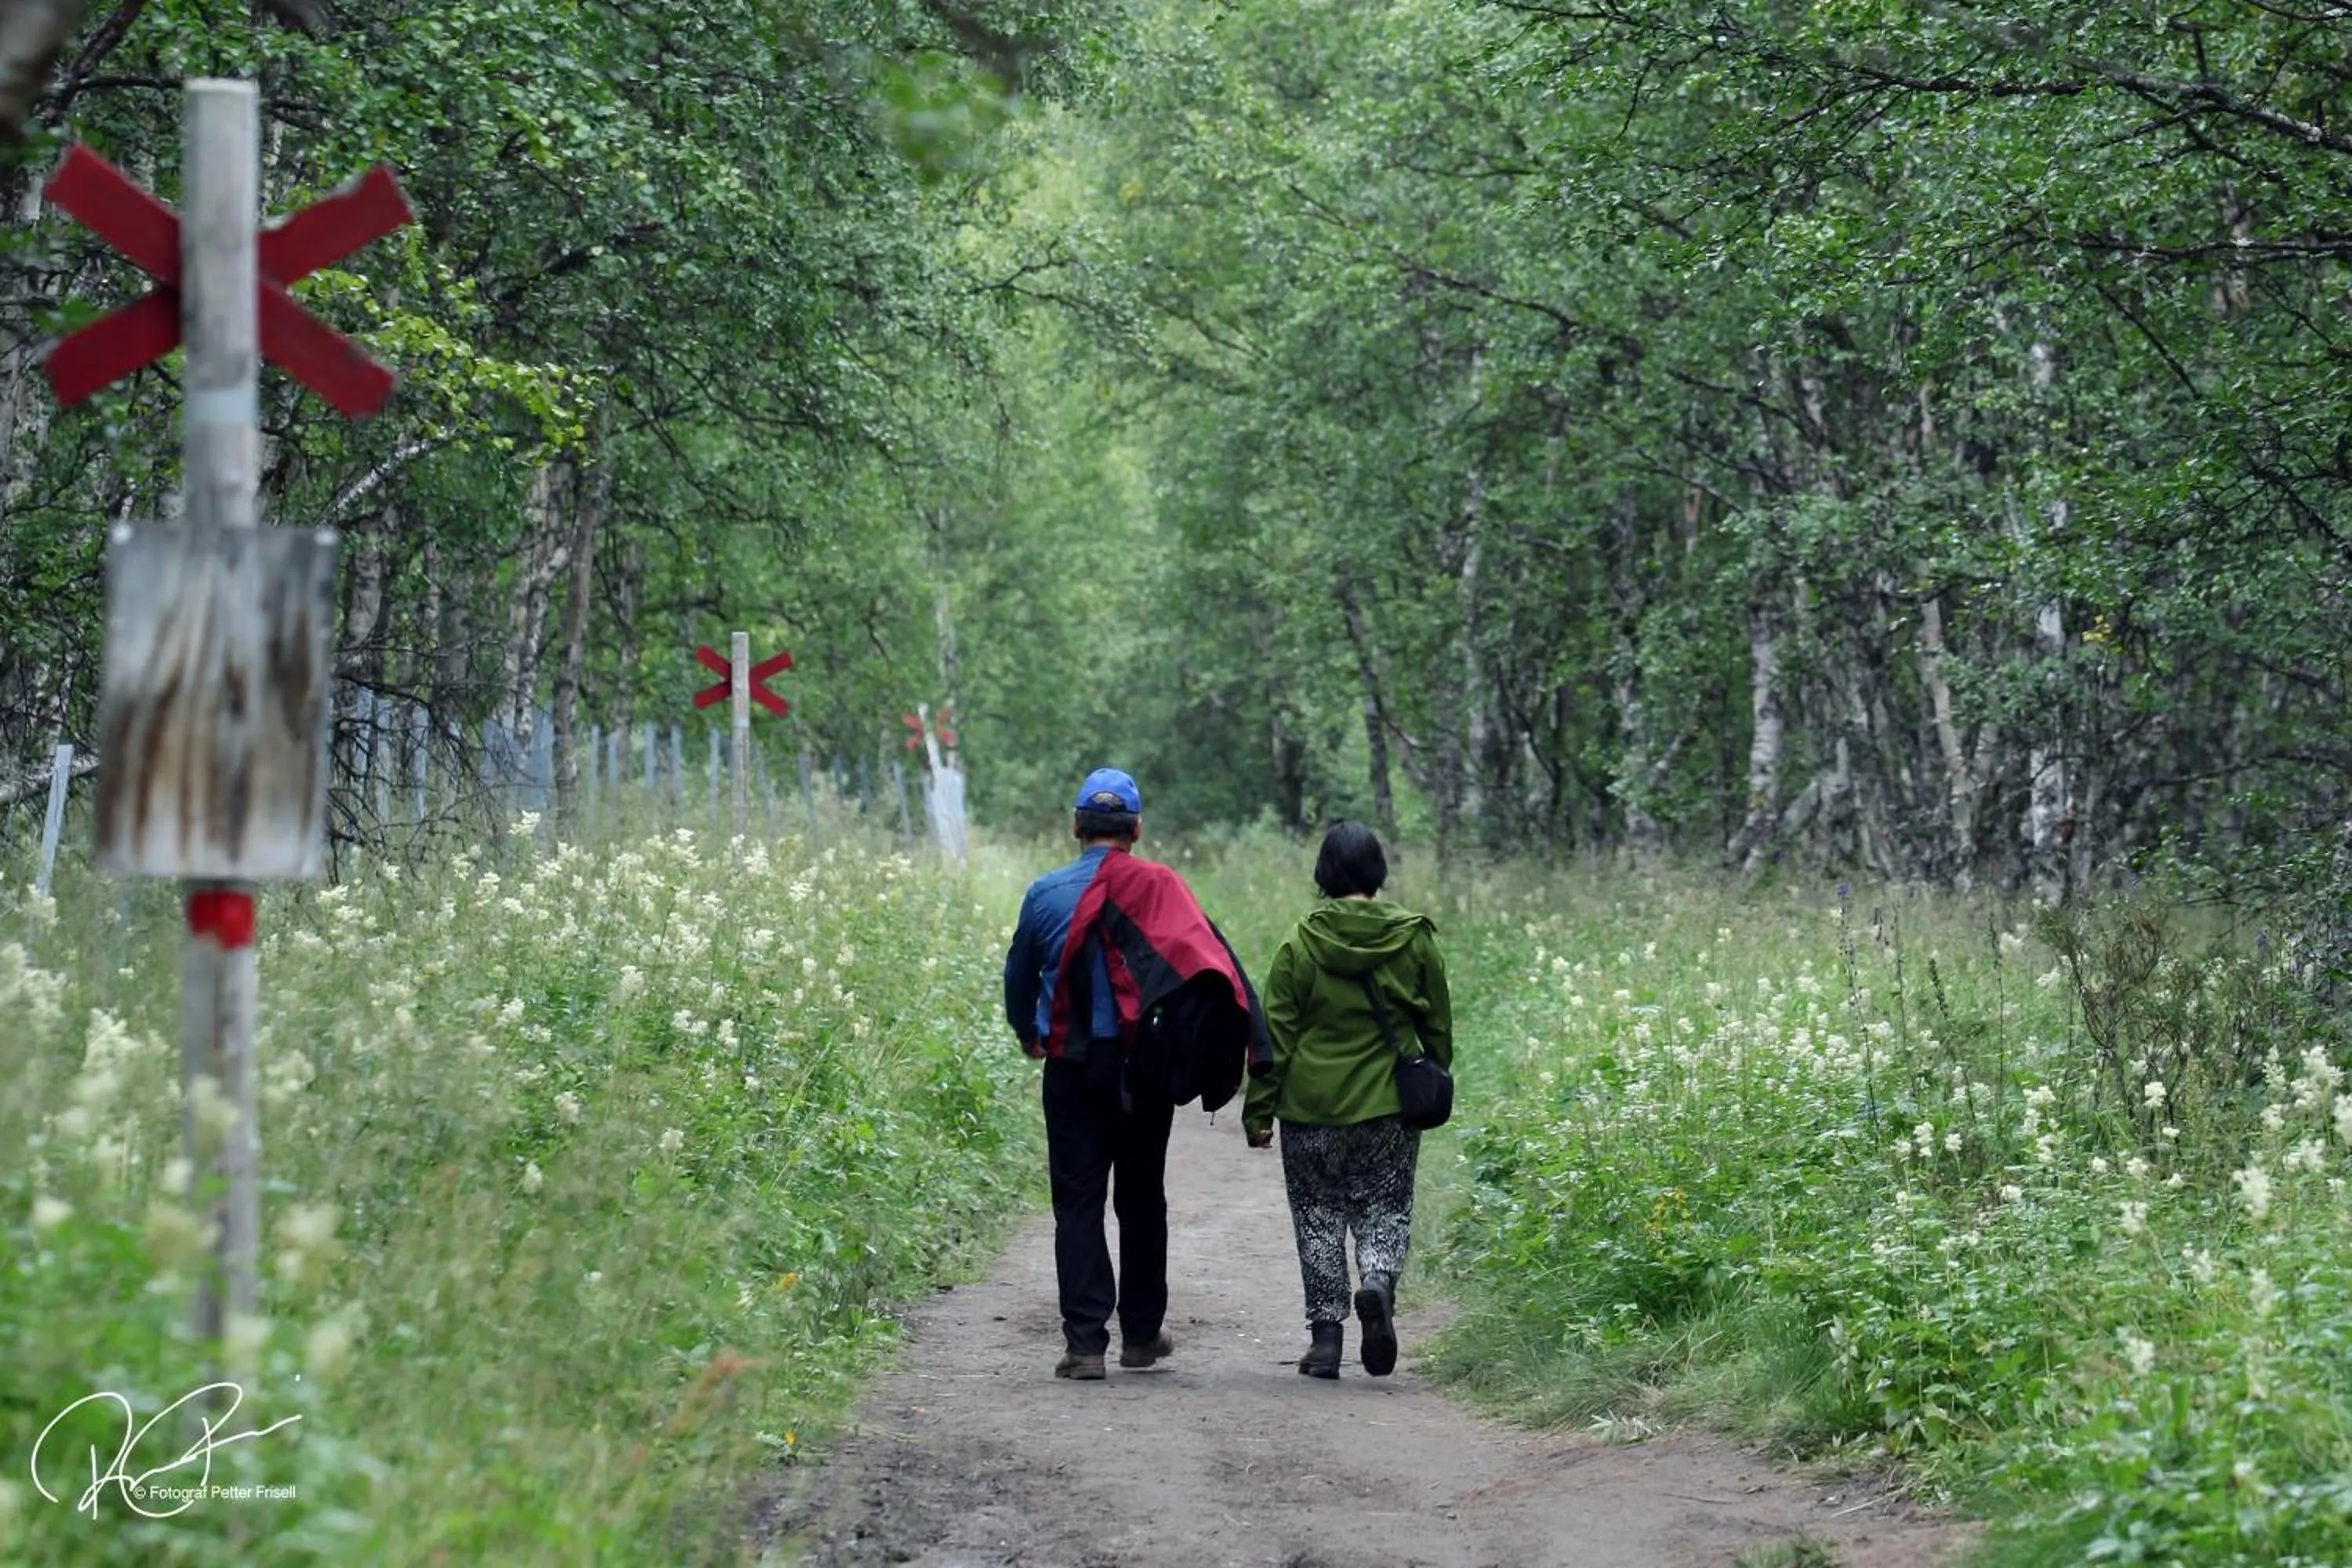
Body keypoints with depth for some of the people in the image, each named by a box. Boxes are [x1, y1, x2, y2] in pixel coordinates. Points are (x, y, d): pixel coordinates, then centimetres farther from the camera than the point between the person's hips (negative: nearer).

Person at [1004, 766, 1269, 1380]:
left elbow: (1018, 977, 10)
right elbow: (1211, 963, -14)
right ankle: (1142, 1333, 22)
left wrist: (1029, 1036, 30)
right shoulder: (1162, 889, -5)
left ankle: (1085, 1341, -8)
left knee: (1078, 1201, 1)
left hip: (1073, 1067, -1)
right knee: (1142, 1198, 15)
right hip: (1145, 1067, 1)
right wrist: (1252, 1047, -17)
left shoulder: (1047, 893, -2)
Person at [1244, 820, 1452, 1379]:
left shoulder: (1300, 943, -6)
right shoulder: (1414, 938, -1)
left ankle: (1325, 1335, 7)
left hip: (1311, 1105, -1)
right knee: (1385, 1208, 10)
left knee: (1319, 1217, 9)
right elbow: (1437, 1024, 7)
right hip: (1388, 1104, 1)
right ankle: (1378, 1282, -19)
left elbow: (1276, 1032, -4)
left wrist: (1259, 1108, 2)